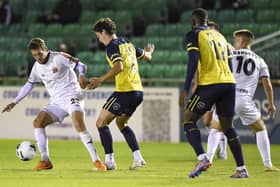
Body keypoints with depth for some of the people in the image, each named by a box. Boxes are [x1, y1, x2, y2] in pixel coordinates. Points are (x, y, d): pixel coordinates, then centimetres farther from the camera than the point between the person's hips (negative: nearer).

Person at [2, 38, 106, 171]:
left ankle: (96, 161, -27)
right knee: (37, 122, -8)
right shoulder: (37, 67, 8)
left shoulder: (59, 57, -11)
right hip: (57, 102, 7)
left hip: (71, 96, -7)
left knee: (78, 124, -29)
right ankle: (45, 161, -3)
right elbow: (29, 85, 22)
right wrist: (14, 102, 19)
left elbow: (81, 65, -13)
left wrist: (81, 75, -36)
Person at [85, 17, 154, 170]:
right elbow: (147, 57, 28)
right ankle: (138, 158, 15)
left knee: (101, 122, 0)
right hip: (138, 91, 9)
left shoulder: (112, 46, -8)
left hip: (125, 91, -9)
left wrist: (100, 80, -26)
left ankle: (109, 161, -6)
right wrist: (149, 51, 52)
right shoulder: (128, 44, 16)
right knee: (121, 122, 25)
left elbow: (119, 67, -23)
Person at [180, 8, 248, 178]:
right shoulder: (220, 36, 22)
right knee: (228, 126, 14)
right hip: (229, 83, 6)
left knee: (189, 120, 3)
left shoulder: (194, 35, 2)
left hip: (209, 84, -6)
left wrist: (185, 90, -10)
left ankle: (202, 158, -16)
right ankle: (241, 168, 8)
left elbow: (193, 61, -10)